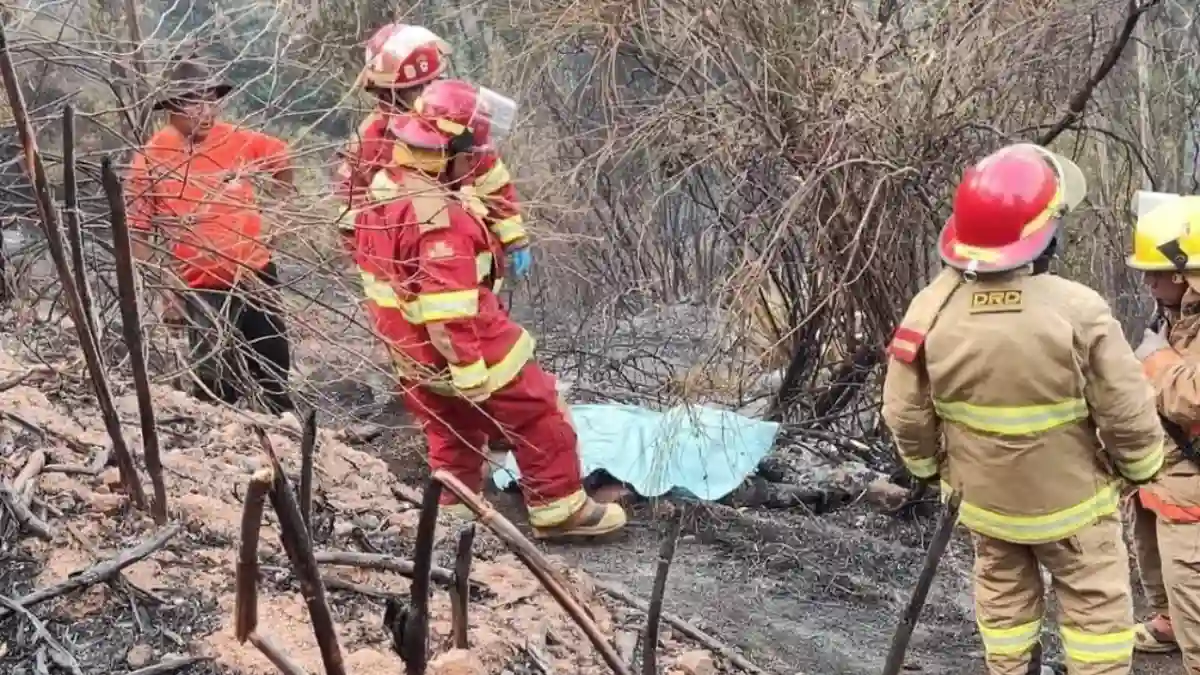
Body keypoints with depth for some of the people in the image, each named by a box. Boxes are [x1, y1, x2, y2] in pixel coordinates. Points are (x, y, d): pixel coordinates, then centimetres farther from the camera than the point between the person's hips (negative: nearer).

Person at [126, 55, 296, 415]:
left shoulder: (236, 140, -4)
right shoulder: (150, 160, -13)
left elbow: (280, 156, 17)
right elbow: (138, 229, -10)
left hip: (256, 272, 4)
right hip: (206, 287, -4)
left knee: (275, 363, 21)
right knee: (217, 381, -9)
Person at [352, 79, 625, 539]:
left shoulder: (382, 190, 3)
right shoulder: (440, 218, -29)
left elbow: (383, 270, 15)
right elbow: (447, 308, -30)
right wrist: (471, 374, -26)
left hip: (413, 353, 9)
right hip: (460, 351, -9)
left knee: (452, 430, 24)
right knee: (538, 416, 6)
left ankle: (454, 507, 33)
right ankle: (561, 510, 15)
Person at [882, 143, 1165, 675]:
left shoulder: (932, 308, -19)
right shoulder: (1078, 310, -29)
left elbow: (904, 411, -9)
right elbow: (1127, 413, -19)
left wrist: (928, 466, 11)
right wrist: (1140, 468, 1)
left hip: (982, 495, 4)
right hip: (1071, 497, -3)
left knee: (1003, 592, 23)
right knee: (1096, 605, 14)